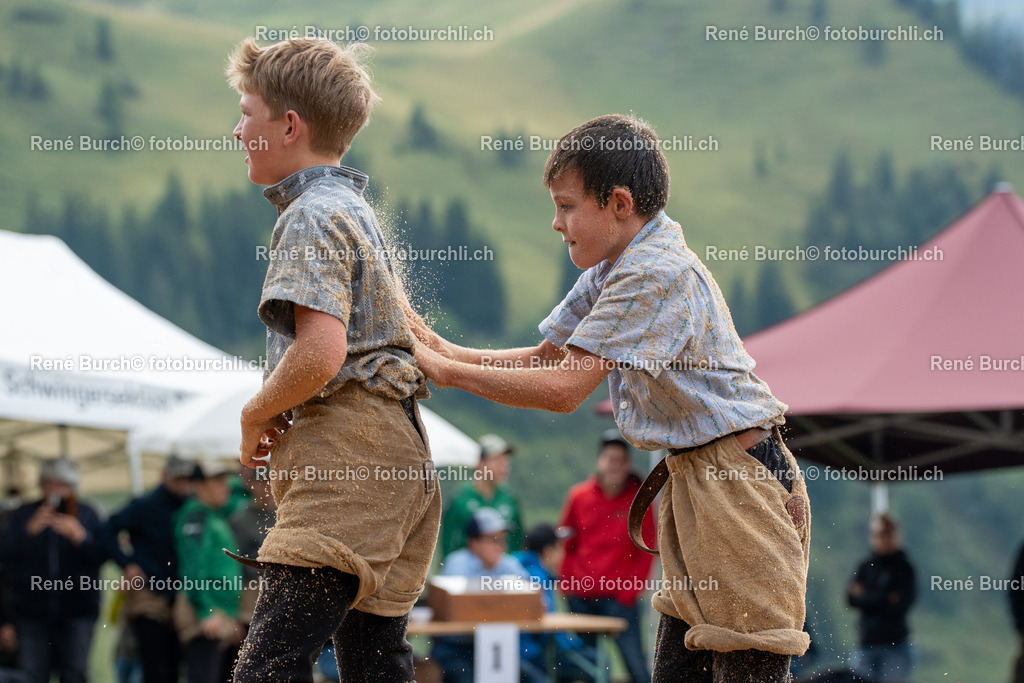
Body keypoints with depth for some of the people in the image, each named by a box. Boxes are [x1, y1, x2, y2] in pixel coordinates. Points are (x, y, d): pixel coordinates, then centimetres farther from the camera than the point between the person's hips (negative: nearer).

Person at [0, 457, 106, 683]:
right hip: (32, 611, 0)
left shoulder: (86, 515, 7)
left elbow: (101, 555, -5)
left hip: (76, 612, 0)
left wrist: (79, 536, -22)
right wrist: (30, 531, -17)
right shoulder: (23, 515, 9)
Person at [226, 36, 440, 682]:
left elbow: (320, 353, -22)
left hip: (348, 459, -11)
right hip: (395, 459, 11)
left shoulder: (313, 217, -9)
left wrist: (256, 414, -5)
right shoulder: (355, 211, 24)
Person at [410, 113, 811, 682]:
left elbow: (561, 389, -24)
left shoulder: (657, 275, -20)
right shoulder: (611, 271, 12)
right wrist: (450, 351, 2)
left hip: (738, 478, -10)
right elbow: (546, 357, 16)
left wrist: (447, 371, -15)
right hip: (694, 480, 10)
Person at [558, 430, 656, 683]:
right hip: (581, 596, 3)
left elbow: (646, 550, 2)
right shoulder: (579, 497, 4)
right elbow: (565, 545, 13)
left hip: (620, 596, -3)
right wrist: (570, 581, 3)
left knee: (635, 663, -11)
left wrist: (633, 588, -7)